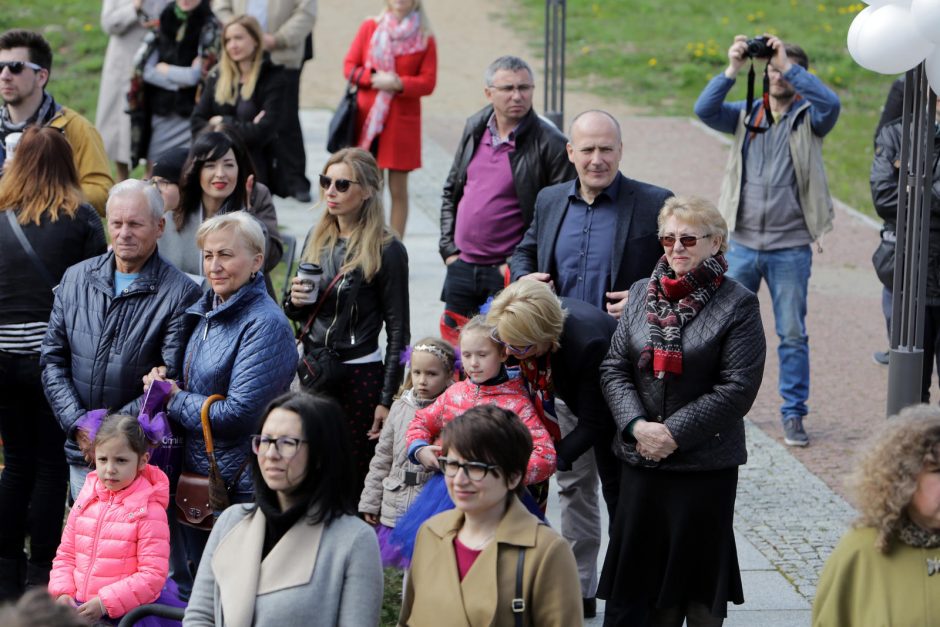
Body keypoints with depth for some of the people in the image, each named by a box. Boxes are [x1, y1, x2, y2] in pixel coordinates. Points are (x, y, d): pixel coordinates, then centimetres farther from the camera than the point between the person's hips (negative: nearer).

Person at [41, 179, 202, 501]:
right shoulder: (75, 279, 7)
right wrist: (77, 423, -6)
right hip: (81, 452, 5)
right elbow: (53, 359, 8)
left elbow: (171, 382, -13)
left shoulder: (181, 294, -9)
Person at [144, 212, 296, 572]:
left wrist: (176, 400, -11)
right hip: (195, 475, 9)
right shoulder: (208, 313, 10)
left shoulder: (265, 324, -17)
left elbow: (238, 415, -23)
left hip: (239, 487, -9)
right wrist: (166, 382, -1)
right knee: (199, 584, 17)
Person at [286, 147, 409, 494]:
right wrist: (295, 301, -6)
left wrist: (387, 399, -10)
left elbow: (398, 330, -8)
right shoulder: (317, 238, 8)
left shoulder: (387, 251, -11)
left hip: (359, 376, -6)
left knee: (351, 480, -1)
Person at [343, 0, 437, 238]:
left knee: (398, 189, 0)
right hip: (367, 119, 1)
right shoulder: (369, 28, 7)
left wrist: (398, 84, -20)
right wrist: (373, 78, -13)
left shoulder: (425, 38, 2)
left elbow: (428, 82, -3)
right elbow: (349, 66, 5)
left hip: (402, 121, -1)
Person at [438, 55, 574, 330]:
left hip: (508, 274, -6)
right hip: (461, 267, 6)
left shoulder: (550, 144, -11)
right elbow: (451, 191, 18)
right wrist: (448, 248, 9)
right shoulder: (475, 129, 8)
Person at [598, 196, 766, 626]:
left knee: (699, 572, 4)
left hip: (706, 465, -4)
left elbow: (738, 388, -12)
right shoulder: (641, 293, 8)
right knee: (641, 567, 7)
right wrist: (637, 425, -10)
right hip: (640, 460, 4)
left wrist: (674, 433, -14)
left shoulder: (737, 305, -6)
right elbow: (614, 367, 6)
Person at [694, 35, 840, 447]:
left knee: (793, 335, 1)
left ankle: (793, 415, 9)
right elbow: (704, 109, -8)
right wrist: (733, 69, -18)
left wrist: (789, 64, -23)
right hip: (743, 243, 3)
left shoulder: (808, 119, 0)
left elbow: (830, 104, -22)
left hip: (790, 247, -3)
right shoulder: (746, 116, 7)